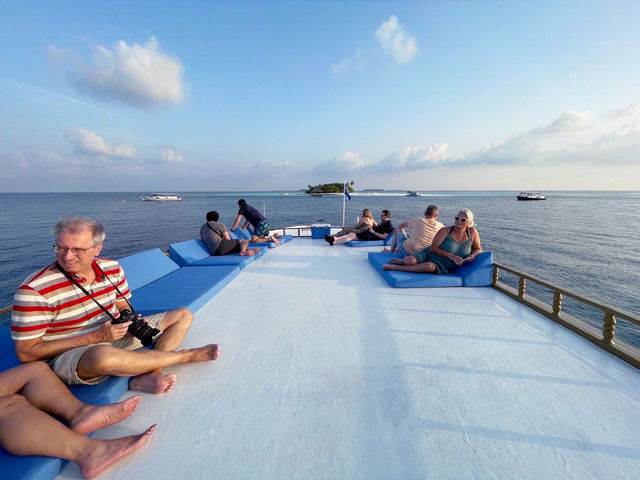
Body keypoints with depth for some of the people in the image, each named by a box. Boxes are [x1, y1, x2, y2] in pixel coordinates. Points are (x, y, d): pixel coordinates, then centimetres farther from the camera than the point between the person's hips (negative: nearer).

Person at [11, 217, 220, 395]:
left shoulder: (112, 268, -1)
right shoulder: (34, 290, -16)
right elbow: (26, 353, -15)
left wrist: (131, 322, -12)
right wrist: (97, 337, -22)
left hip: (118, 337, 6)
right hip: (68, 355, -6)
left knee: (183, 315, 1)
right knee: (104, 355, -44)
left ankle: (147, 376, -22)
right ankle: (185, 355, -18)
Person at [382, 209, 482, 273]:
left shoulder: (472, 232, 0)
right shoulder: (445, 231, -9)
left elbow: (478, 249, 13)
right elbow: (432, 248, -14)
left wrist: (472, 255, -11)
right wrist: (450, 256, -22)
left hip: (443, 266, 1)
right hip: (429, 255, -1)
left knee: (430, 267, -36)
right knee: (409, 261, -30)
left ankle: (394, 268, -23)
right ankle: (401, 261, 11)